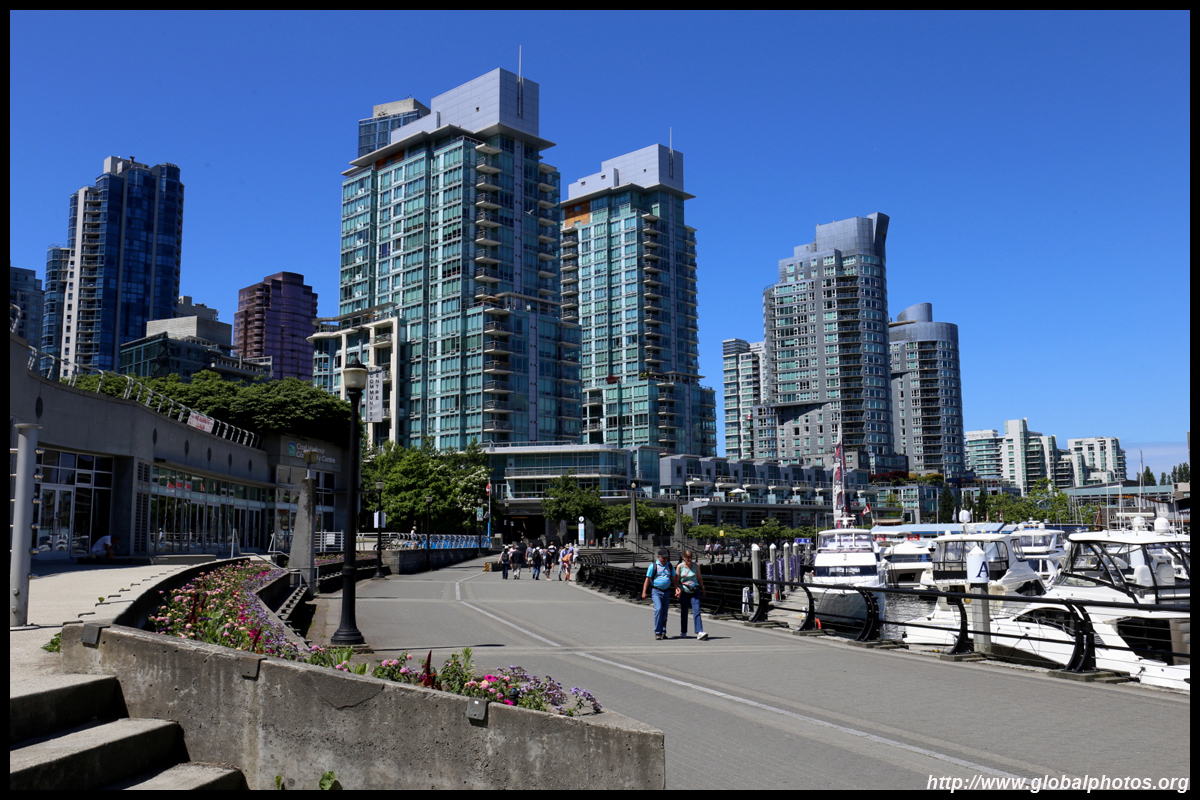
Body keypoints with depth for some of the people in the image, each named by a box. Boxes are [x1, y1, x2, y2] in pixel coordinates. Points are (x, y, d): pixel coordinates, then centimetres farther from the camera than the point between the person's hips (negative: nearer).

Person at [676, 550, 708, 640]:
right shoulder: (680, 566, -2)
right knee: (684, 613, 10)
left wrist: (702, 589, 15)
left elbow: (699, 578, 14)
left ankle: (699, 632, -18)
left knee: (697, 612, -11)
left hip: (695, 592, 1)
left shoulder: (696, 566, 4)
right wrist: (678, 590, -12)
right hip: (684, 592, -1)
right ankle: (683, 632, 24)